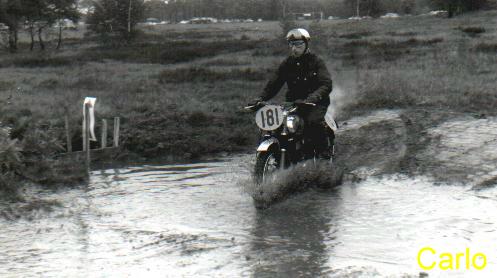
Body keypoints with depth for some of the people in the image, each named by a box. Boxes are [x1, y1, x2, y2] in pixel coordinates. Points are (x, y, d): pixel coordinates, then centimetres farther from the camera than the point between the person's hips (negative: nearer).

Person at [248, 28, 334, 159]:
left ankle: (323, 150, -17)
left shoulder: (316, 61, -3)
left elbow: (326, 84, -16)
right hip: (293, 102, 5)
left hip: (316, 103, -5)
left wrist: (313, 98, -34)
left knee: (313, 121, -35)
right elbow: (274, 83, 9)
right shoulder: (287, 63, 12)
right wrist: (261, 98, -9)